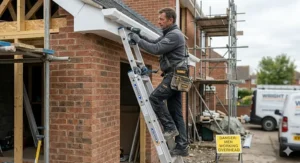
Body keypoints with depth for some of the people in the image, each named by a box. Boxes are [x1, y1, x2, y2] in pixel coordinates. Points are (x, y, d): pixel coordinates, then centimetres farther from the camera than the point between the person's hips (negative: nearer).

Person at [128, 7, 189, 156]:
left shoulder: (175, 35, -12)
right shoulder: (169, 34, 21)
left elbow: (156, 49, -21)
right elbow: (154, 42, 22)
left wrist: (137, 40, -13)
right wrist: (139, 36, 10)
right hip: (174, 76, 10)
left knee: (154, 98, -16)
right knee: (176, 112, 6)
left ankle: (170, 128, -7)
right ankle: (182, 146, 8)